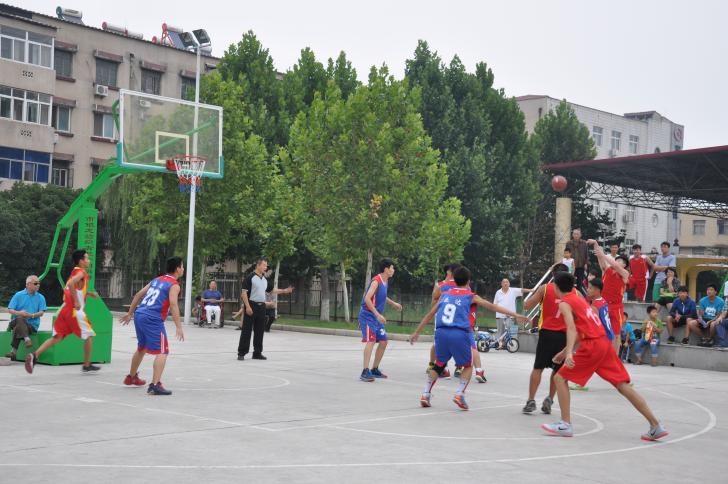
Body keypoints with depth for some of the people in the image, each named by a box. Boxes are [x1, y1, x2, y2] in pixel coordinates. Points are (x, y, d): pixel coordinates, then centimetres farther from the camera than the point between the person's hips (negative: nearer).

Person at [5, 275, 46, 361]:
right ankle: (27, 339, -50)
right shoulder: (18, 295, 10)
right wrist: (19, 313, -17)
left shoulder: (40, 298, 11)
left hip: (32, 324, 0)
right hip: (17, 321, 1)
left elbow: (41, 313, 1)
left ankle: (14, 350, -27)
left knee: (18, 327, -32)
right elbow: (10, 310, 3)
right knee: (20, 319, -35)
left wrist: (31, 315, -18)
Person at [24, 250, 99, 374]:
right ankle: (87, 365, 15)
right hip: (75, 311, -8)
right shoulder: (81, 272, -9)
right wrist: (77, 302, -23)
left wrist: (89, 294, 23)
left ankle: (34, 355, -13)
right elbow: (71, 284, -28)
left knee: (57, 337, 4)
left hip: (65, 309, 8)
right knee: (89, 335, 8)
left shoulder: (75, 272, 18)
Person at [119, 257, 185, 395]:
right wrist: (178, 327, -23)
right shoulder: (174, 285, -3)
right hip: (152, 319, -8)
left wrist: (130, 313, 28)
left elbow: (138, 295, 21)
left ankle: (131, 377, 44)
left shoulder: (157, 280, 20)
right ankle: (155, 385, -20)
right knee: (162, 352, -8)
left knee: (141, 348, 28)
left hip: (139, 315, 8)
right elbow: (173, 304, -18)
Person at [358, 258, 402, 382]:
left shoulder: (385, 281, 10)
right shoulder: (376, 281, -18)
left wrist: (393, 303, 35)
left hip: (377, 317, 10)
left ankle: (374, 370, 24)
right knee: (371, 341, -20)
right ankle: (365, 372, -23)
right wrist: (378, 315, -30)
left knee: (383, 342, 12)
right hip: (368, 315, -10)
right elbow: (367, 299, -27)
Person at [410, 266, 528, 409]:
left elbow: (429, 315, 22)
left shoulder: (445, 294, 19)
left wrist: (416, 332, 30)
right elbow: (493, 306, 9)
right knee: (468, 366, 18)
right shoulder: (471, 296, 10)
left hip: (441, 332, 3)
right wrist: (515, 315, 12)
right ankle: (459, 394, 0)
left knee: (439, 364, 24)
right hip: (459, 334, -3)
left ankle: (425, 395, 15)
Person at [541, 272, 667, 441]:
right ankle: (656, 426, 1)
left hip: (592, 346, -8)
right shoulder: (578, 299, 24)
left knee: (560, 378, 2)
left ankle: (565, 425, -3)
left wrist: (569, 352, -32)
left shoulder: (564, 303, -2)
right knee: (623, 385, 6)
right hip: (604, 342, 8)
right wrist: (564, 351, 34)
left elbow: (572, 328, -19)